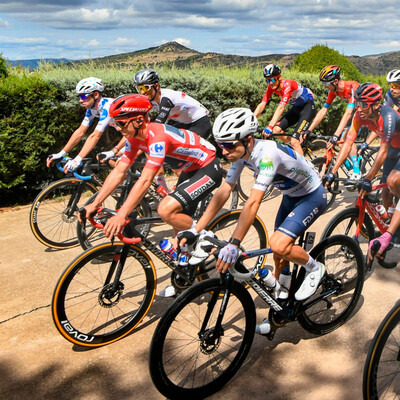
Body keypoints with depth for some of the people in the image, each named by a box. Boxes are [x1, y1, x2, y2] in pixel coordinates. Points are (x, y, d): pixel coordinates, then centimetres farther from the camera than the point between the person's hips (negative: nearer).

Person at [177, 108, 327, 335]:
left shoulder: (267, 154, -36)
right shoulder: (241, 153, -12)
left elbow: (254, 202, -44)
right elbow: (224, 191, -12)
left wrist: (234, 244, -48)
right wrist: (195, 230, -16)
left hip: (312, 196, -8)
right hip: (291, 195, 8)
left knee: (278, 245, -26)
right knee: (279, 259, 9)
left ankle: (315, 269, 3)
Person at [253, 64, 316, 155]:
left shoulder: (287, 85, -31)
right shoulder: (271, 87, -10)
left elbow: (281, 107, -43)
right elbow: (262, 105, -13)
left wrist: (270, 127, -53)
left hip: (308, 107, -8)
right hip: (296, 108, 8)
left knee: (295, 141, -20)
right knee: (277, 130, -11)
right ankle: (297, 147, 10)